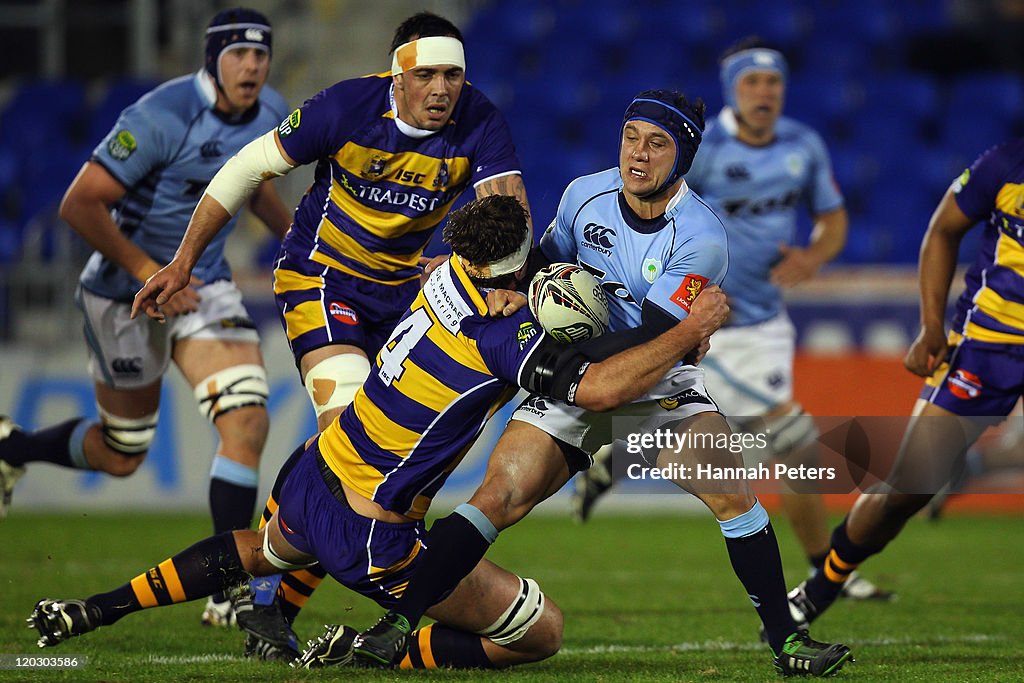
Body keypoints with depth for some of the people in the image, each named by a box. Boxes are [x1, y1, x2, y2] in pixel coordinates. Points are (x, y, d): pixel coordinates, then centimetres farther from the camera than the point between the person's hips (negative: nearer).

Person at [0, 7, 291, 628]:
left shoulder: (270, 113, -2)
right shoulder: (162, 118, -26)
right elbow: (79, 205, -23)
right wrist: (149, 273, -22)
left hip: (204, 284, 5)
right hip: (124, 291, -5)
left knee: (247, 420, -15)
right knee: (121, 455, 7)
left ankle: (226, 593, -9)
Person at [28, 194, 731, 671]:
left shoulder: (451, 276, -3)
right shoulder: (507, 337, -25)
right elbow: (596, 387, -32)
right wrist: (690, 330, -23)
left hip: (310, 479, 8)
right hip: (370, 537, -8)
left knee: (260, 551, 42)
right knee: (541, 632, 1)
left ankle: (91, 611, 37)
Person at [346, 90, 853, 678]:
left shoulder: (702, 238, -19)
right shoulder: (585, 194, -5)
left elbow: (651, 337, -24)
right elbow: (548, 261, 14)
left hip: (663, 382, -2)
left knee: (733, 496, -21)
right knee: (501, 496, -16)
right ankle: (398, 624, -12)